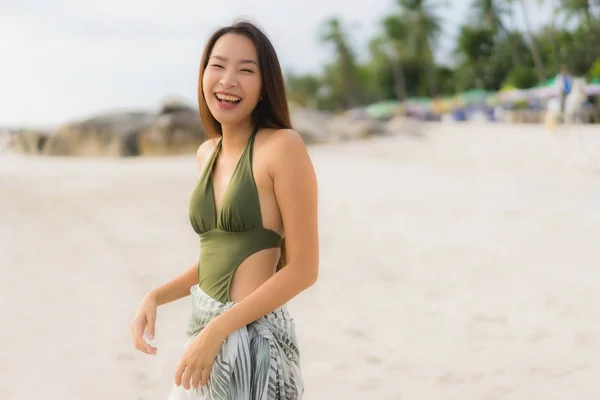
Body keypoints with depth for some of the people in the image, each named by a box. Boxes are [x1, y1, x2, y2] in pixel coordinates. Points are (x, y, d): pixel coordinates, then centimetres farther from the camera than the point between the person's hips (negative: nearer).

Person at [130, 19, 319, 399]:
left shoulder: (283, 146, -14)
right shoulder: (207, 153, 7)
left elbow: (303, 269, -15)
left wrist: (219, 329, -17)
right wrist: (155, 297, 3)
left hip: (252, 336, -7)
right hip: (203, 327, 7)